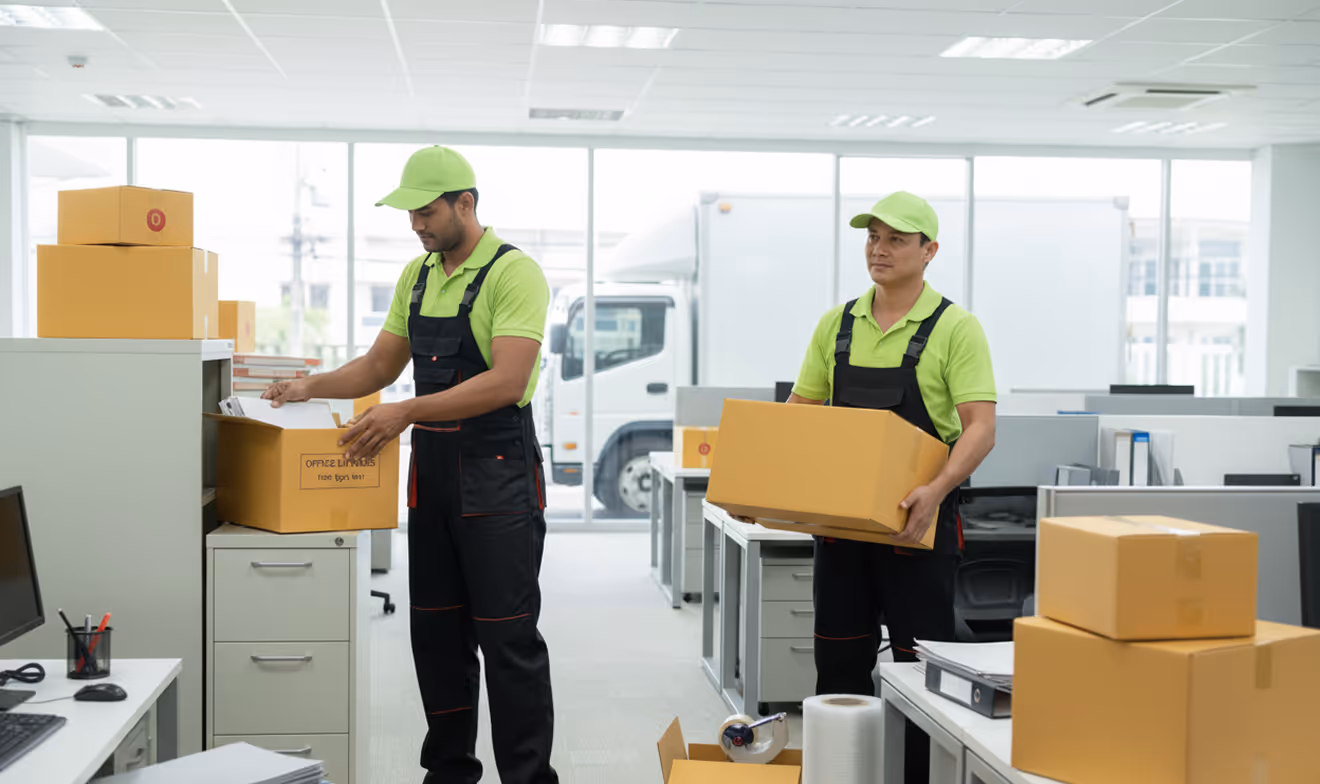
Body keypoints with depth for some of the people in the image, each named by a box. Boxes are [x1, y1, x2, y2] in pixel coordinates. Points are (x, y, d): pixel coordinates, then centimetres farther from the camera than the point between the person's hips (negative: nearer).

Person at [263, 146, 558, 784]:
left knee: (508, 637, -4)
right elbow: (381, 365, 19)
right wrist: (311, 387, 4)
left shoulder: (513, 273, -13)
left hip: (497, 473, -8)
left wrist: (406, 412, -27)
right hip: (431, 468, 8)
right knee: (436, 631, 13)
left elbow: (506, 382, -23)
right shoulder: (417, 276, 12)